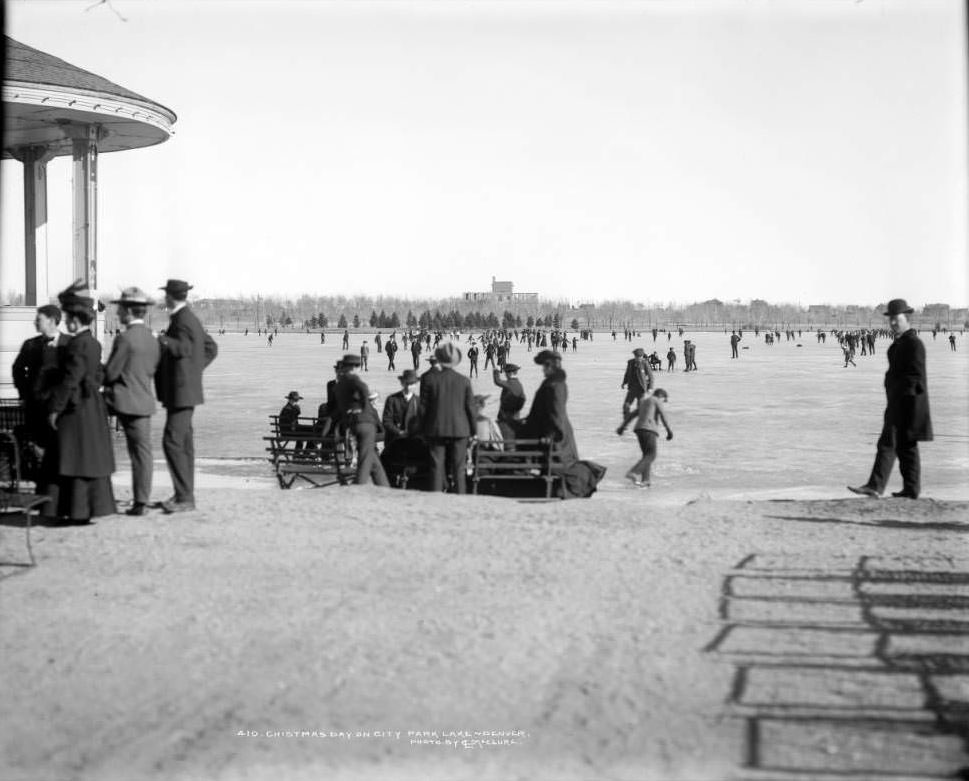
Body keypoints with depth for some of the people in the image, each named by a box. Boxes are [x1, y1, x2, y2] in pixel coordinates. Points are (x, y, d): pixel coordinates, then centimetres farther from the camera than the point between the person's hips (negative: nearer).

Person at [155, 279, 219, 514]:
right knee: (183, 442, 14)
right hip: (183, 390, 11)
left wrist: (160, 339, -30)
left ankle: (185, 497, -14)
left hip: (181, 391, -11)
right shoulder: (189, 318, 15)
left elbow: (183, 347, -33)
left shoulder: (184, 320, -15)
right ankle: (185, 494, 19)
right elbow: (211, 348, 24)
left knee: (173, 442, -13)